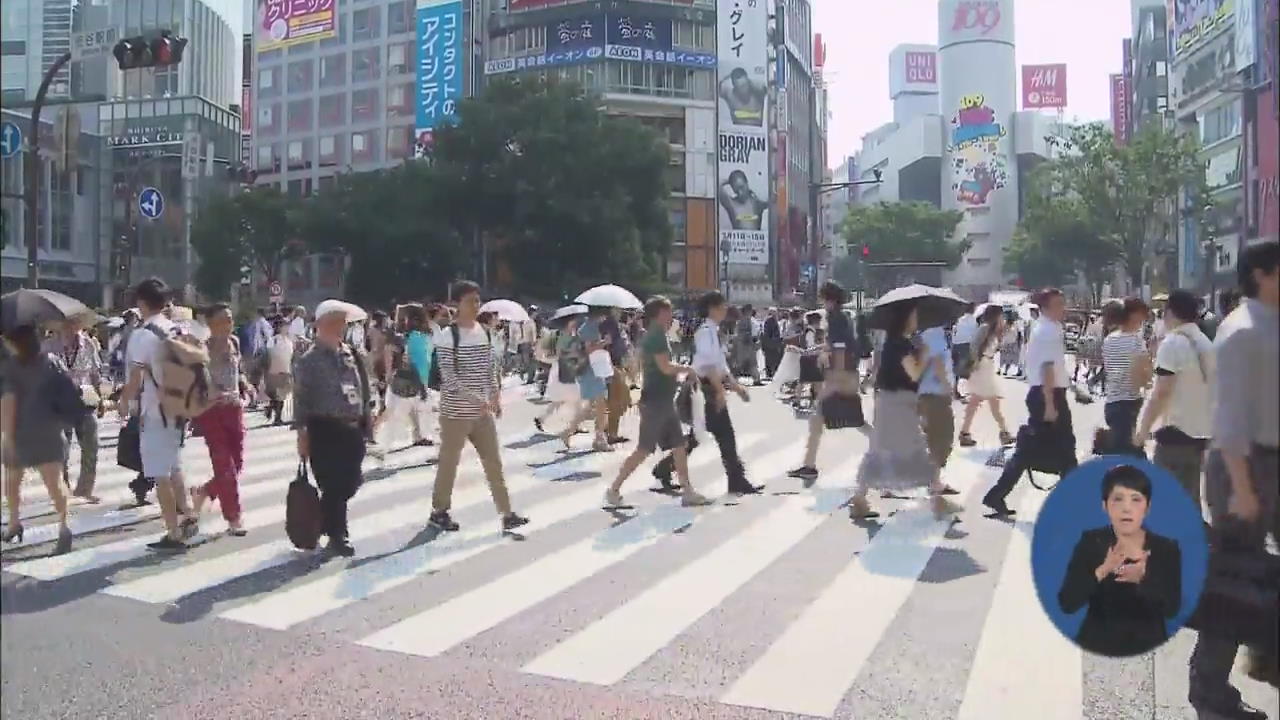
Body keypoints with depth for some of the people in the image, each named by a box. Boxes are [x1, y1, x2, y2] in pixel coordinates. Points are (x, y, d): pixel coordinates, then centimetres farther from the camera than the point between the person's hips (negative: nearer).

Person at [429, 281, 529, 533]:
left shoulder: (485, 332, 8)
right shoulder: (447, 335, -12)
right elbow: (448, 375, -18)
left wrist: (496, 396, 3)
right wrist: (475, 399, -24)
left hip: (483, 411, 6)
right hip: (456, 411, -6)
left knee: (494, 461, 6)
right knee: (449, 463, 5)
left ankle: (507, 514, 9)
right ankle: (439, 511, 22)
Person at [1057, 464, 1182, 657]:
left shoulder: (1167, 548, -4)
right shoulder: (1090, 542, -8)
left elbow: (1172, 609, -12)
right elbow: (1067, 603, -16)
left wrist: (1142, 579, -28)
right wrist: (1102, 571, -29)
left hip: (1148, 647, 1)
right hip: (1097, 646, -1)